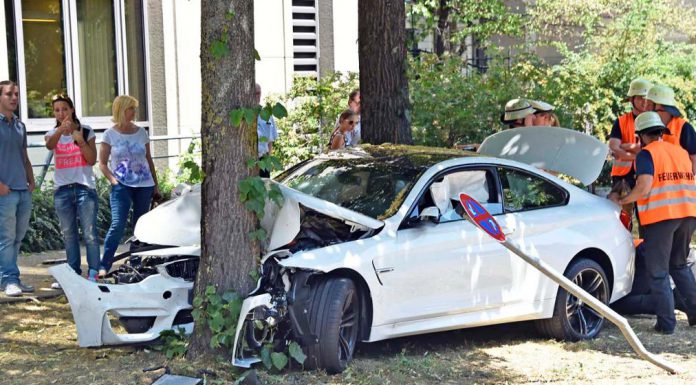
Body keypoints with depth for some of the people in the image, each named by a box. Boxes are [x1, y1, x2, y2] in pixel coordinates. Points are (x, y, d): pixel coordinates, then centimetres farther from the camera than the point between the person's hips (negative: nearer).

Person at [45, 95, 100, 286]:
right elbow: (49, 145, -20)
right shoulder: (53, 134, 7)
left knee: (89, 233, -7)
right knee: (68, 235, 8)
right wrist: (61, 129, -39)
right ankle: (73, 274, 15)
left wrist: (80, 140, -13)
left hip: (85, 187, -3)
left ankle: (93, 274, -4)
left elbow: (92, 160, -1)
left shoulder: (86, 131, 4)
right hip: (62, 189, 3)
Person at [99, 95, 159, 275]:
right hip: (121, 186, -4)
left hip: (144, 185, 4)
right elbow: (102, 163, 3)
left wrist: (155, 185, 16)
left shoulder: (141, 132, 10)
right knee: (118, 225, -15)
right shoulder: (110, 135, 1)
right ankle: (104, 266, -13)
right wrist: (113, 180, -11)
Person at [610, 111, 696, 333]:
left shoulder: (646, 154, -4)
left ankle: (666, 322, -2)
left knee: (658, 271, 1)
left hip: (660, 216, -6)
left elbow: (644, 188, -15)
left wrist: (621, 201, -4)